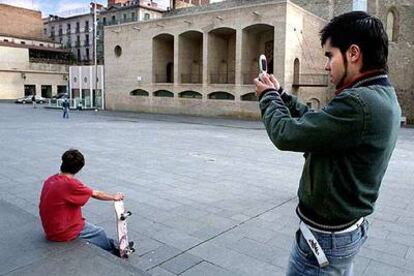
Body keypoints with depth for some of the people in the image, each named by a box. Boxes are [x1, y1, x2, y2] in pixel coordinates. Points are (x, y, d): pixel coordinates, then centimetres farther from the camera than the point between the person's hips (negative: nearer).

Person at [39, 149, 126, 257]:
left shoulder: (50, 180, -3)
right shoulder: (70, 184, -27)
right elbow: (96, 194, -13)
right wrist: (114, 197, 3)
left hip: (50, 229, 8)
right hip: (62, 233, -7)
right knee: (99, 232, 12)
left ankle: (111, 244, 37)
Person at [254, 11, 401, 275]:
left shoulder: (359, 102, -29)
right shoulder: (383, 97, 4)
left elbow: (286, 135, -24)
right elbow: (316, 121, 10)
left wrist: (268, 97, -6)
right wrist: (281, 94, 8)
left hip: (326, 235, -9)